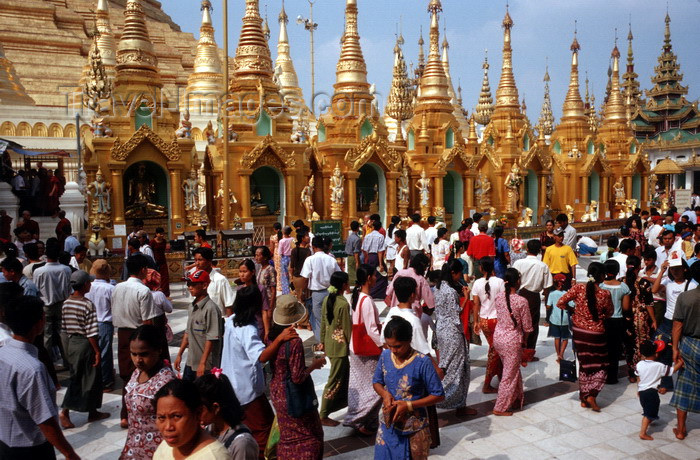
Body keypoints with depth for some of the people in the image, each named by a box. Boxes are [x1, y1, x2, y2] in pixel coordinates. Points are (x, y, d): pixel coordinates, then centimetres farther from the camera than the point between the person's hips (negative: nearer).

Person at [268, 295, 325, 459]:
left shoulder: (273, 336, -5)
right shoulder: (294, 342, -27)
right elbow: (297, 377, -24)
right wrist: (314, 365, -9)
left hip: (276, 392, 7)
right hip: (293, 397, -7)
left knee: (287, 435, 24)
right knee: (311, 435, 13)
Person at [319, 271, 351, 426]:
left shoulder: (327, 300, 1)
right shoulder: (344, 304, -22)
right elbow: (347, 329, -16)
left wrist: (322, 341, 19)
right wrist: (352, 346, -4)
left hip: (329, 343, 8)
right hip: (340, 346, -8)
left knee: (344, 371, 27)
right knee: (335, 380, 2)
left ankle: (342, 400, 45)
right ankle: (324, 416, 8)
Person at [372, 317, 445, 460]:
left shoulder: (422, 362, -21)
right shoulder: (385, 356, -6)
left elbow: (438, 395, -15)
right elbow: (376, 382, 9)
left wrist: (409, 405, -22)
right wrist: (385, 394, -13)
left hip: (414, 429, -3)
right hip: (388, 425, 4)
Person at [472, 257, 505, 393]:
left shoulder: (477, 283, -4)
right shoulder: (499, 282, -12)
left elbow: (476, 304, -1)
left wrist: (476, 322, 9)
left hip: (483, 321, 3)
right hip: (497, 320, -3)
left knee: (494, 347, 23)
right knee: (495, 351, 8)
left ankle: (500, 374, 35)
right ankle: (486, 385, 10)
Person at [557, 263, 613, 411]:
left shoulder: (578, 288, -12)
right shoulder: (605, 294, -17)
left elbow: (560, 303, -12)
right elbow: (609, 313, -1)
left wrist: (572, 311, 6)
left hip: (579, 331, 3)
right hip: (596, 334, -3)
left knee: (584, 364, 18)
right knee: (601, 365, 16)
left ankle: (584, 399, 23)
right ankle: (592, 395, 1)